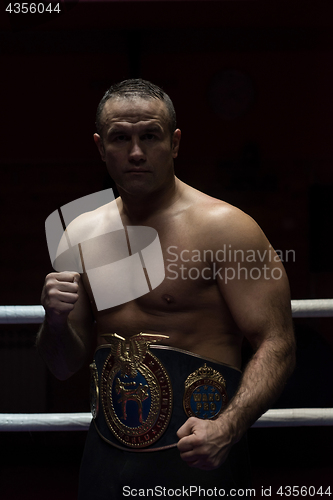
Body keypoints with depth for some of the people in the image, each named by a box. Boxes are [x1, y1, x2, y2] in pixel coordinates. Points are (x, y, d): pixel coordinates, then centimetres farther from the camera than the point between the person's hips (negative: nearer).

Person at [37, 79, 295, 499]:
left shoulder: (223, 227, -10)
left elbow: (277, 346, -15)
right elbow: (65, 366, 12)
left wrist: (226, 428, -29)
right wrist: (55, 321, -9)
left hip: (195, 456, -4)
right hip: (106, 455, 5)